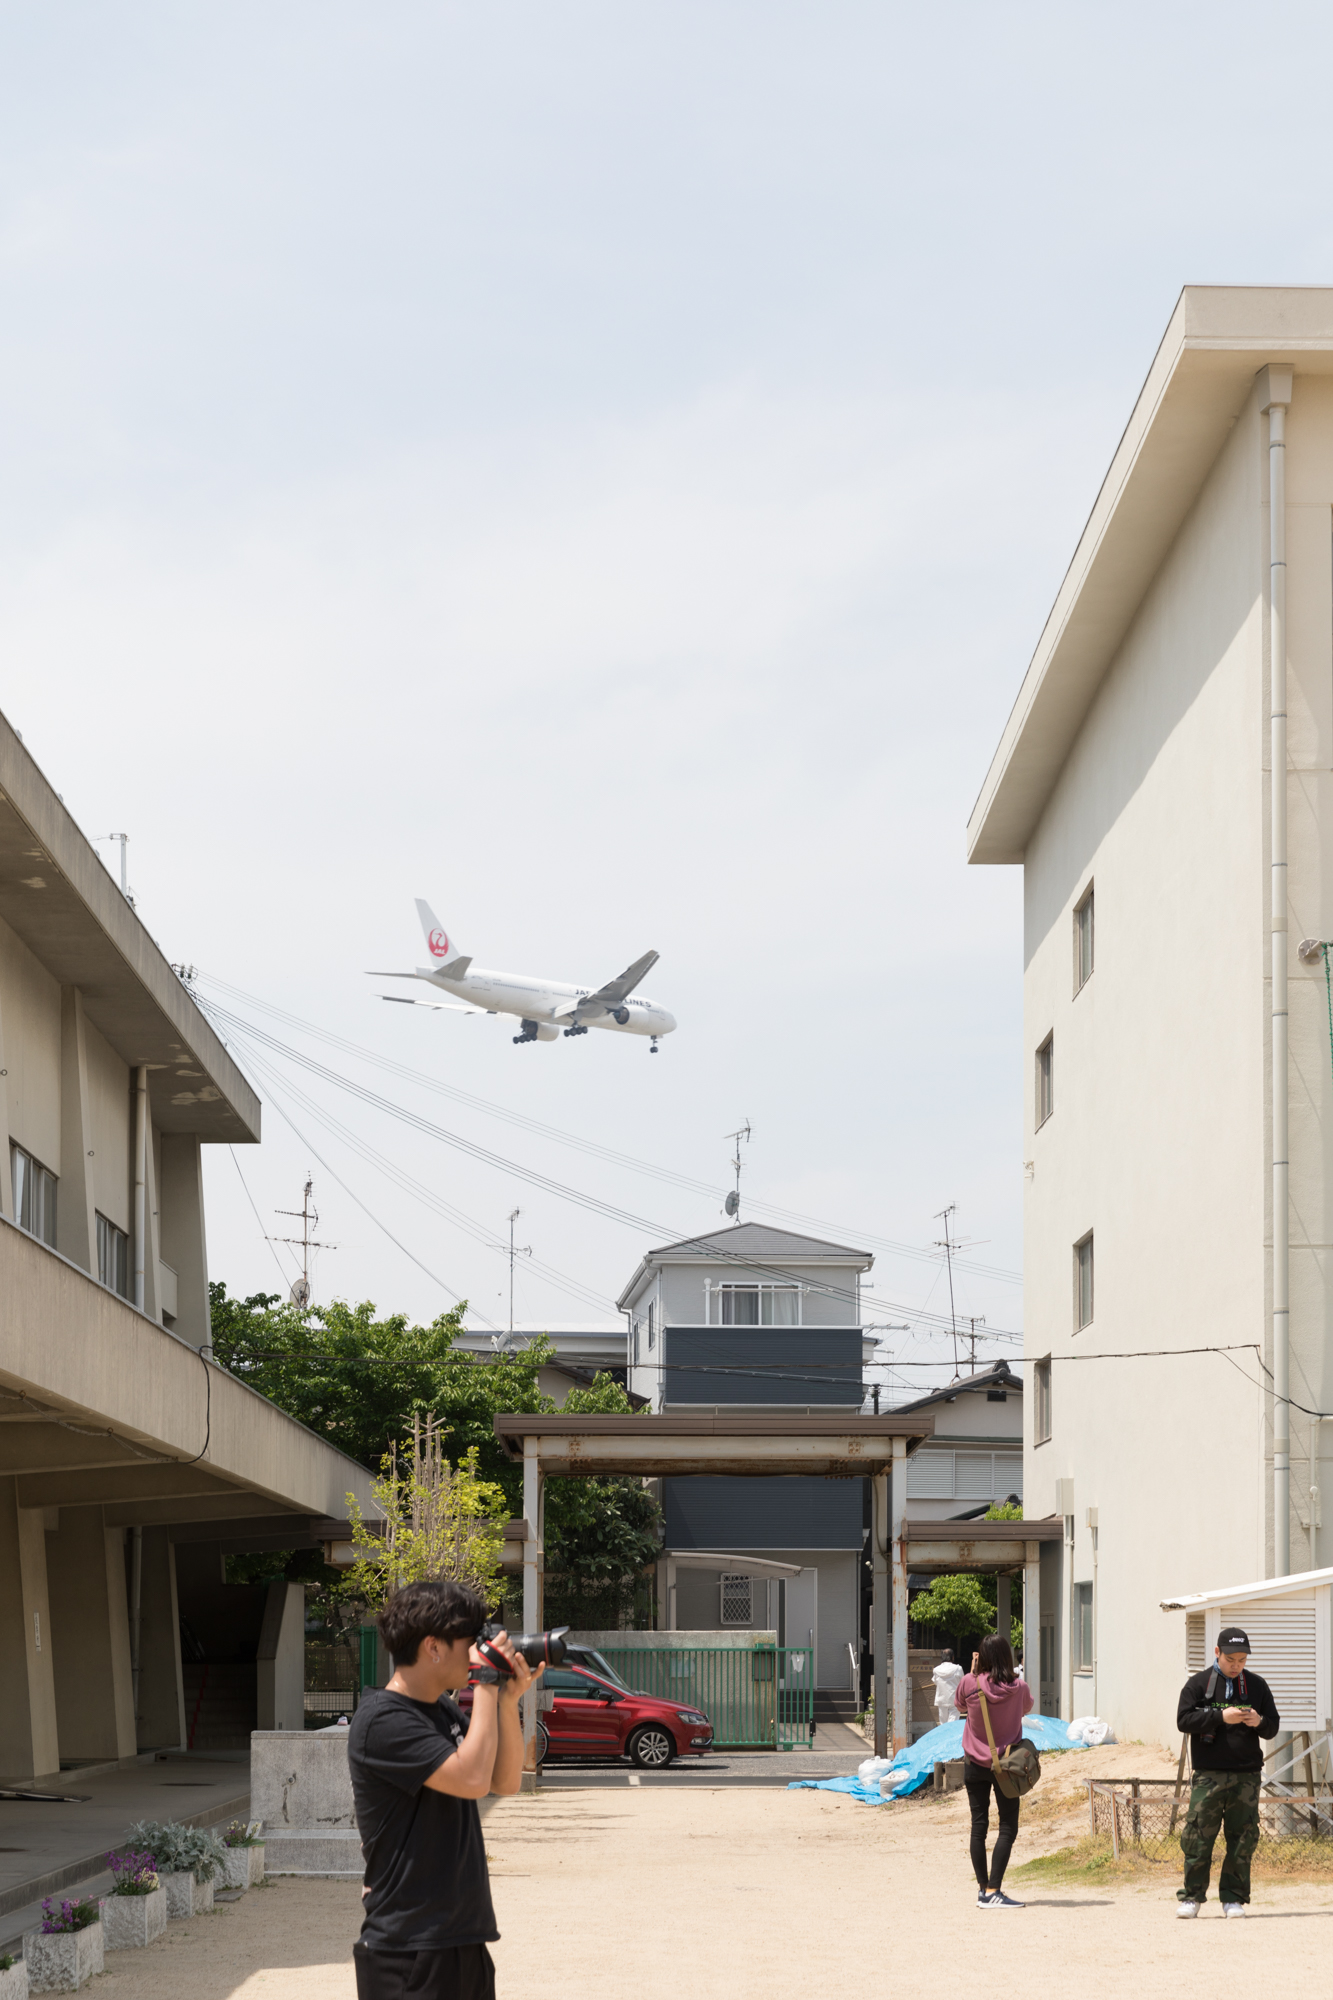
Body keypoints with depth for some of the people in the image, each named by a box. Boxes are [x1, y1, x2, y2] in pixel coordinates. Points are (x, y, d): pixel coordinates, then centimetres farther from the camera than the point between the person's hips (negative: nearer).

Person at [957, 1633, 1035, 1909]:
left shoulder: (969, 1683, -12)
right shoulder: (1018, 1687, -13)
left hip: (974, 1764, 2)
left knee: (978, 1826, 10)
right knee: (1008, 1827, 1)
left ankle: (983, 1888, 15)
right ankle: (993, 1891, -8)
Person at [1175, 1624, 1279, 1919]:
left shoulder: (1257, 1686, 12)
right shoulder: (1198, 1684, 4)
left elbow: (1273, 1727, 16)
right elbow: (1184, 1720, -5)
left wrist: (1259, 1722, -8)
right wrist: (1221, 1717, -15)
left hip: (1247, 1775, 2)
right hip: (1208, 1773, -2)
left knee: (1243, 1836, 1)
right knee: (1198, 1835, -5)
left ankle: (1234, 1898, 9)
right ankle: (1191, 1896, 4)